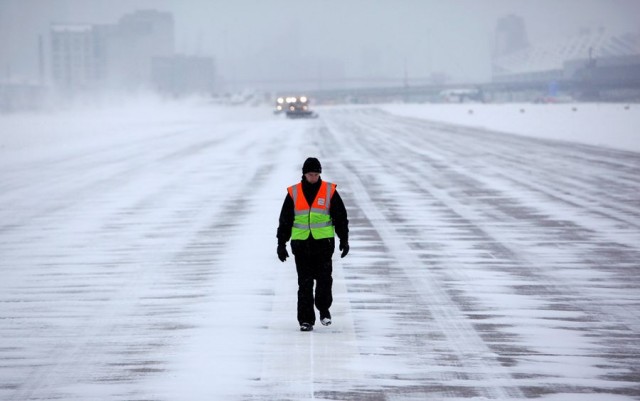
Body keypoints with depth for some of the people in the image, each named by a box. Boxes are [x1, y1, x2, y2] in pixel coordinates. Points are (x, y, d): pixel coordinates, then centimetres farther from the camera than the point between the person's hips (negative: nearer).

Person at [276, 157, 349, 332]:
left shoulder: (330, 191, 3)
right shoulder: (293, 193, 4)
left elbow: (341, 217, 8)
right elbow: (285, 220, 9)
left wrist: (344, 240, 4)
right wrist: (281, 244, 8)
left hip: (324, 243, 0)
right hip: (301, 243, 1)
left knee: (324, 278, -6)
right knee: (304, 283, 0)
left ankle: (324, 309, 18)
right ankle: (306, 319, 5)